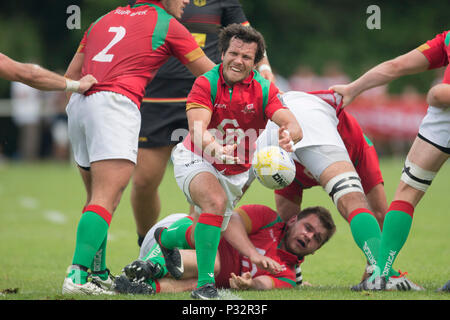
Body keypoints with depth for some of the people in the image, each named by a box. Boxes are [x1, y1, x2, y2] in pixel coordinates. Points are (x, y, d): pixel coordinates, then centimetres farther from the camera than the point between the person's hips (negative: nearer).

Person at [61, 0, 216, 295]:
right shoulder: (167, 24, 9)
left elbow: (71, 76, 23)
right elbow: (211, 75, 16)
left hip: (78, 104, 7)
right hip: (116, 104, -7)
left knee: (98, 197, 17)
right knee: (105, 200, -13)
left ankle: (99, 274, 20)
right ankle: (77, 276, -25)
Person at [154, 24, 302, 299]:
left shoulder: (264, 90, -12)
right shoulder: (206, 83, -18)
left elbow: (295, 127, -25)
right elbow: (197, 129, -31)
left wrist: (289, 135, -50)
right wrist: (216, 149, -53)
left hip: (237, 172, 5)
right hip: (196, 160, -4)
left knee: (210, 234, 12)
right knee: (216, 201, -34)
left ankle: (167, 238, 47)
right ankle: (205, 284, -30)